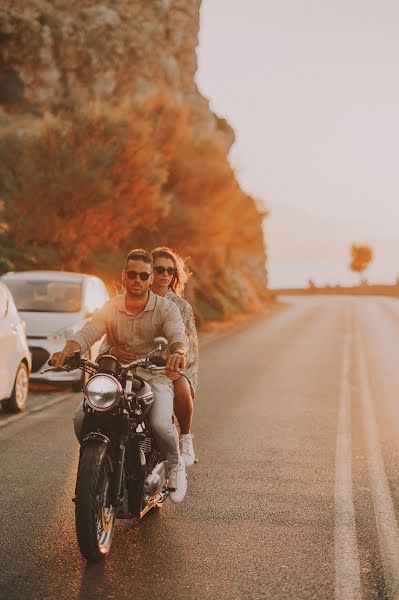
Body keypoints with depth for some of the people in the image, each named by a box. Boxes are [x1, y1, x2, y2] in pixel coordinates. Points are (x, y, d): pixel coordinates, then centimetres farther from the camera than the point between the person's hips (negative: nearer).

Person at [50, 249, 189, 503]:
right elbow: (86, 334, -8)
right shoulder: (110, 308, 5)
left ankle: (175, 466, 4)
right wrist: (66, 351, -31)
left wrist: (178, 352, -46)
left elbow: (178, 335, -21)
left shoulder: (166, 308, -3)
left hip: (155, 375, -3)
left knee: (160, 423, -29)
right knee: (82, 418, -20)